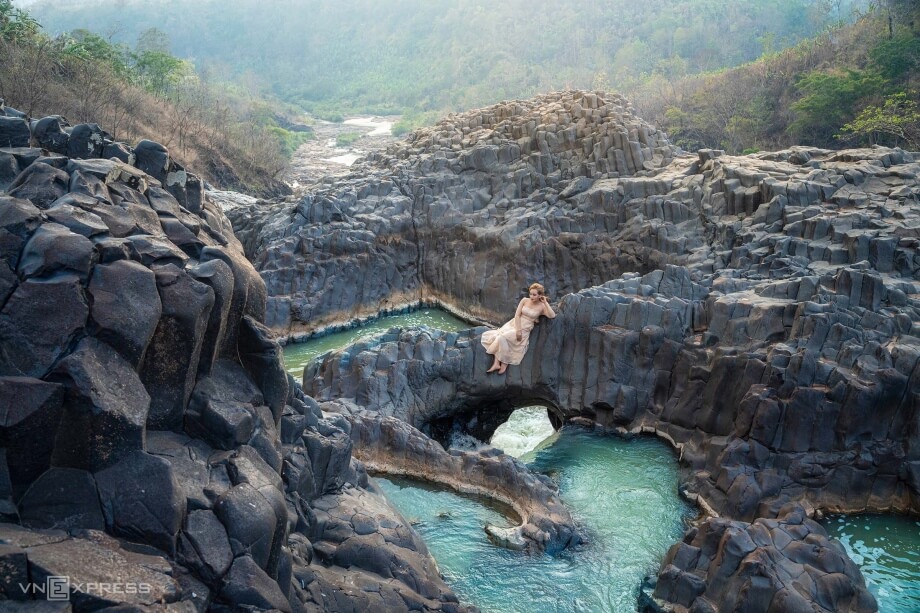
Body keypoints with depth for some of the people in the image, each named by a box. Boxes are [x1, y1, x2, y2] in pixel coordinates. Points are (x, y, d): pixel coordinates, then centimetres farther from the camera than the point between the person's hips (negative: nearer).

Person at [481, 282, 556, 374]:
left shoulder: (542, 306, -3)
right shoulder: (525, 300, 3)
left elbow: (552, 316, -19)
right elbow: (517, 315, -2)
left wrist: (545, 302, -16)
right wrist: (518, 330, -14)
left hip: (524, 329, -4)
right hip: (513, 324, 4)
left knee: (502, 338, -27)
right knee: (496, 336, -22)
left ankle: (504, 363, -13)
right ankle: (496, 363, -23)